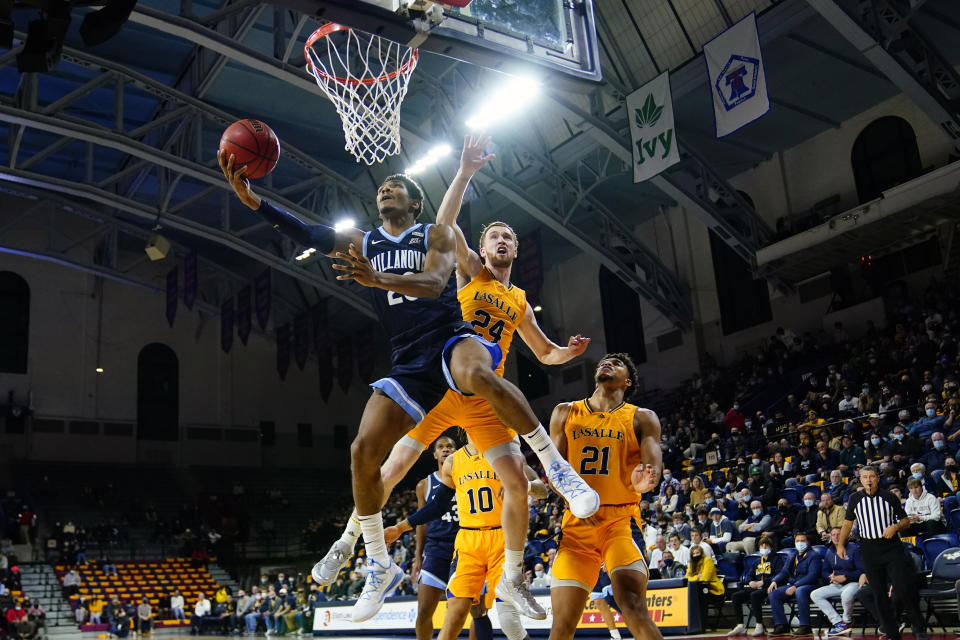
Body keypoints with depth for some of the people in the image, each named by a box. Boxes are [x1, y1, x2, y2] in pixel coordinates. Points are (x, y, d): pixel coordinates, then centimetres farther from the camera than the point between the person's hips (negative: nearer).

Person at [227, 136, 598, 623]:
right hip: (410, 364, 4)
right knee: (363, 452, -12)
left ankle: (555, 464, -25)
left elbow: (434, 283, -14)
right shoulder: (362, 244, 18)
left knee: (476, 373, -41)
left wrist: (379, 279, -32)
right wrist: (252, 200, -13)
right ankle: (381, 569, 6)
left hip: (453, 339, -4)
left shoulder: (437, 235, 7)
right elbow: (310, 235, 1)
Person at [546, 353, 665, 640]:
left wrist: (643, 480, -32)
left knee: (633, 608, -22)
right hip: (576, 522, 2)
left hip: (621, 520, -2)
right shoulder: (565, 413, 12)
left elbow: (653, 464, -7)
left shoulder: (642, 418, 7)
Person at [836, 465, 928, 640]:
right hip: (869, 550, 2)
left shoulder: (889, 497, 2)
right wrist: (841, 544, 7)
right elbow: (848, 522, 16)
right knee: (879, 593, 2)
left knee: (903, 588, -11)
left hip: (892, 547, -2)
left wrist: (895, 527, -11)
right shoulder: (855, 499, 6)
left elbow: (906, 520, 9)